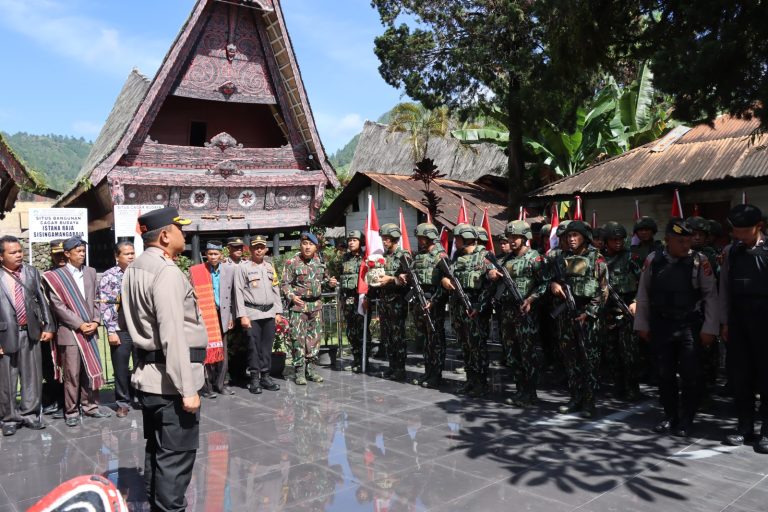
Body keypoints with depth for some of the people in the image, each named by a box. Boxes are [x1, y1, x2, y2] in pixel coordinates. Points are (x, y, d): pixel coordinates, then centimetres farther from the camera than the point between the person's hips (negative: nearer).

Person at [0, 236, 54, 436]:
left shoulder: (32, 272, 4)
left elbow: (42, 301, 6)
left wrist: (48, 326, 2)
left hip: (30, 332, 3)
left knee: (32, 377, 10)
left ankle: (29, 414, 23)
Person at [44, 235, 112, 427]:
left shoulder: (90, 272, 11)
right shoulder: (56, 276, -3)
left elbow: (96, 299, 11)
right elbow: (58, 306, -9)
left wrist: (95, 322, -3)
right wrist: (79, 324, -13)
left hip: (90, 330, 4)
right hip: (70, 332, -4)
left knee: (91, 370, 9)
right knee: (72, 375, 1)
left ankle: (90, 405, 21)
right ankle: (71, 412, 12)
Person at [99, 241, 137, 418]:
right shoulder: (108, 276, -2)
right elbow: (104, 306, -5)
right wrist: (111, 331, -10)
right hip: (120, 330, -2)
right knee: (121, 369, 7)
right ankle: (123, 402, 21)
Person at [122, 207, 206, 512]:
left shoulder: (134, 270, 12)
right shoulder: (167, 272, -18)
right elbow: (174, 336, -24)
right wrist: (187, 389, -22)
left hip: (147, 373, 10)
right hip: (169, 378, -10)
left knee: (156, 448, 18)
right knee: (176, 454, -1)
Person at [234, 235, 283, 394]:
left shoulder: (270, 267, 14)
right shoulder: (243, 267, -1)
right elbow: (239, 292, -6)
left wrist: (278, 312, 9)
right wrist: (242, 315, -12)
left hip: (269, 312, 5)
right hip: (252, 313, -4)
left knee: (267, 346, 8)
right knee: (254, 346, -2)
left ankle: (265, 376, 17)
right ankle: (254, 378, 7)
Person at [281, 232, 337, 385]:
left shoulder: (320, 262, 9)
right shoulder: (292, 263, -4)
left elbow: (324, 280, 20)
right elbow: (285, 284, -4)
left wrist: (329, 282, -2)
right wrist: (292, 296, -21)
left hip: (316, 305, 5)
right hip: (299, 305, -4)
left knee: (314, 338, 8)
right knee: (298, 338, -4)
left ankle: (311, 369, 19)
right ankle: (299, 371, 5)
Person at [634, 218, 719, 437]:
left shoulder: (699, 261, -6)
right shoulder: (653, 260, 0)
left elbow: (711, 296, -4)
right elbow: (643, 294, 7)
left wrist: (709, 329, -7)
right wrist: (642, 325, 8)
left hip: (690, 327, -2)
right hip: (661, 326, 2)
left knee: (690, 375, 0)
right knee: (665, 374, 10)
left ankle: (686, 421, 17)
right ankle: (670, 418, 24)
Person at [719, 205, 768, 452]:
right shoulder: (730, 252, 7)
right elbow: (725, 288, 8)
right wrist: (725, 321, 5)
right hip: (737, 321, 4)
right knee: (739, 375, 8)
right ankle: (745, 426, 20)